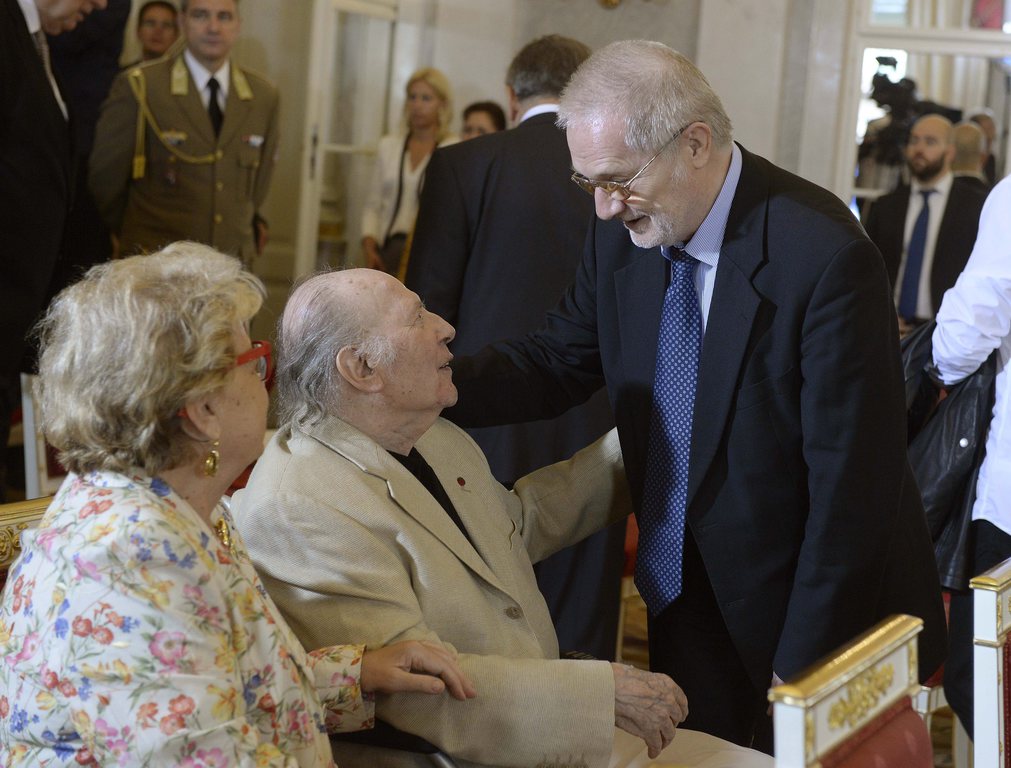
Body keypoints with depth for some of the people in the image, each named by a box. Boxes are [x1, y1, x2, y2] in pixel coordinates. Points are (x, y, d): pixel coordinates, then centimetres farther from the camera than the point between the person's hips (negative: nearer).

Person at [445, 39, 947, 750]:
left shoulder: (826, 258, -26)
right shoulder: (623, 234, -6)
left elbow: (851, 487, -23)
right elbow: (558, 363, 4)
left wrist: (800, 671, -18)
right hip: (687, 603, 5)